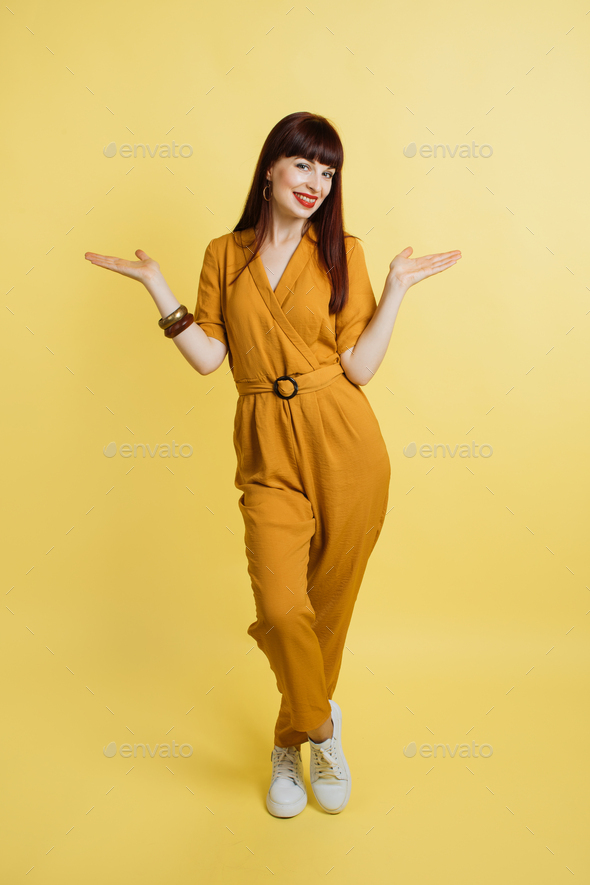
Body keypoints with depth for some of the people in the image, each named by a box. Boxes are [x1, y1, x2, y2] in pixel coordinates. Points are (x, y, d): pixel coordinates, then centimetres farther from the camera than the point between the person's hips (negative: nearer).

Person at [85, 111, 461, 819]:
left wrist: (396, 288, -6)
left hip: (344, 442, 0)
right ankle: (321, 726, 22)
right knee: (282, 608, -12)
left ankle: (293, 739, 36)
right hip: (270, 449, 0)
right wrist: (157, 287, 0)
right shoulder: (224, 255, 10)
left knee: (330, 601, 10)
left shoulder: (342, 252, 5)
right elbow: (208, 357, 2)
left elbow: (359, 368, -2)